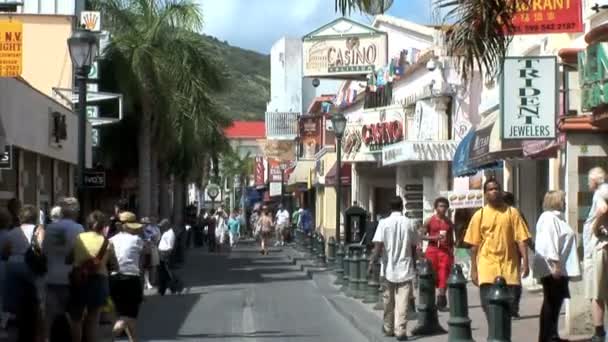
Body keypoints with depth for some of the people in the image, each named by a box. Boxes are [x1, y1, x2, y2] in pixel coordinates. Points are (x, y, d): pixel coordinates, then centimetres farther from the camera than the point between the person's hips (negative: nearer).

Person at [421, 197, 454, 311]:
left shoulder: (449, 222, 11)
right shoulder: (430, 221, 1)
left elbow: (451, 238, 17)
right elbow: (422, 235, 0)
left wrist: (452, 251, 9)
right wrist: (434, 238, -15)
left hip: (445, 251, 2)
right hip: (432, 250, -2)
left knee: (444, 276, -4)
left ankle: (441, 301, -2)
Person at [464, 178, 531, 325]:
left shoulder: (512, 213, 3)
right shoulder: (479, 215, 4)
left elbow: (521, 239, 0)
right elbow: (474, 244, 5)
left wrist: (525, 262, -10)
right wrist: (473, 270, 2)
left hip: (509, 265, 1)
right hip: (487, 265, -1)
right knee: (489, 303, -9)